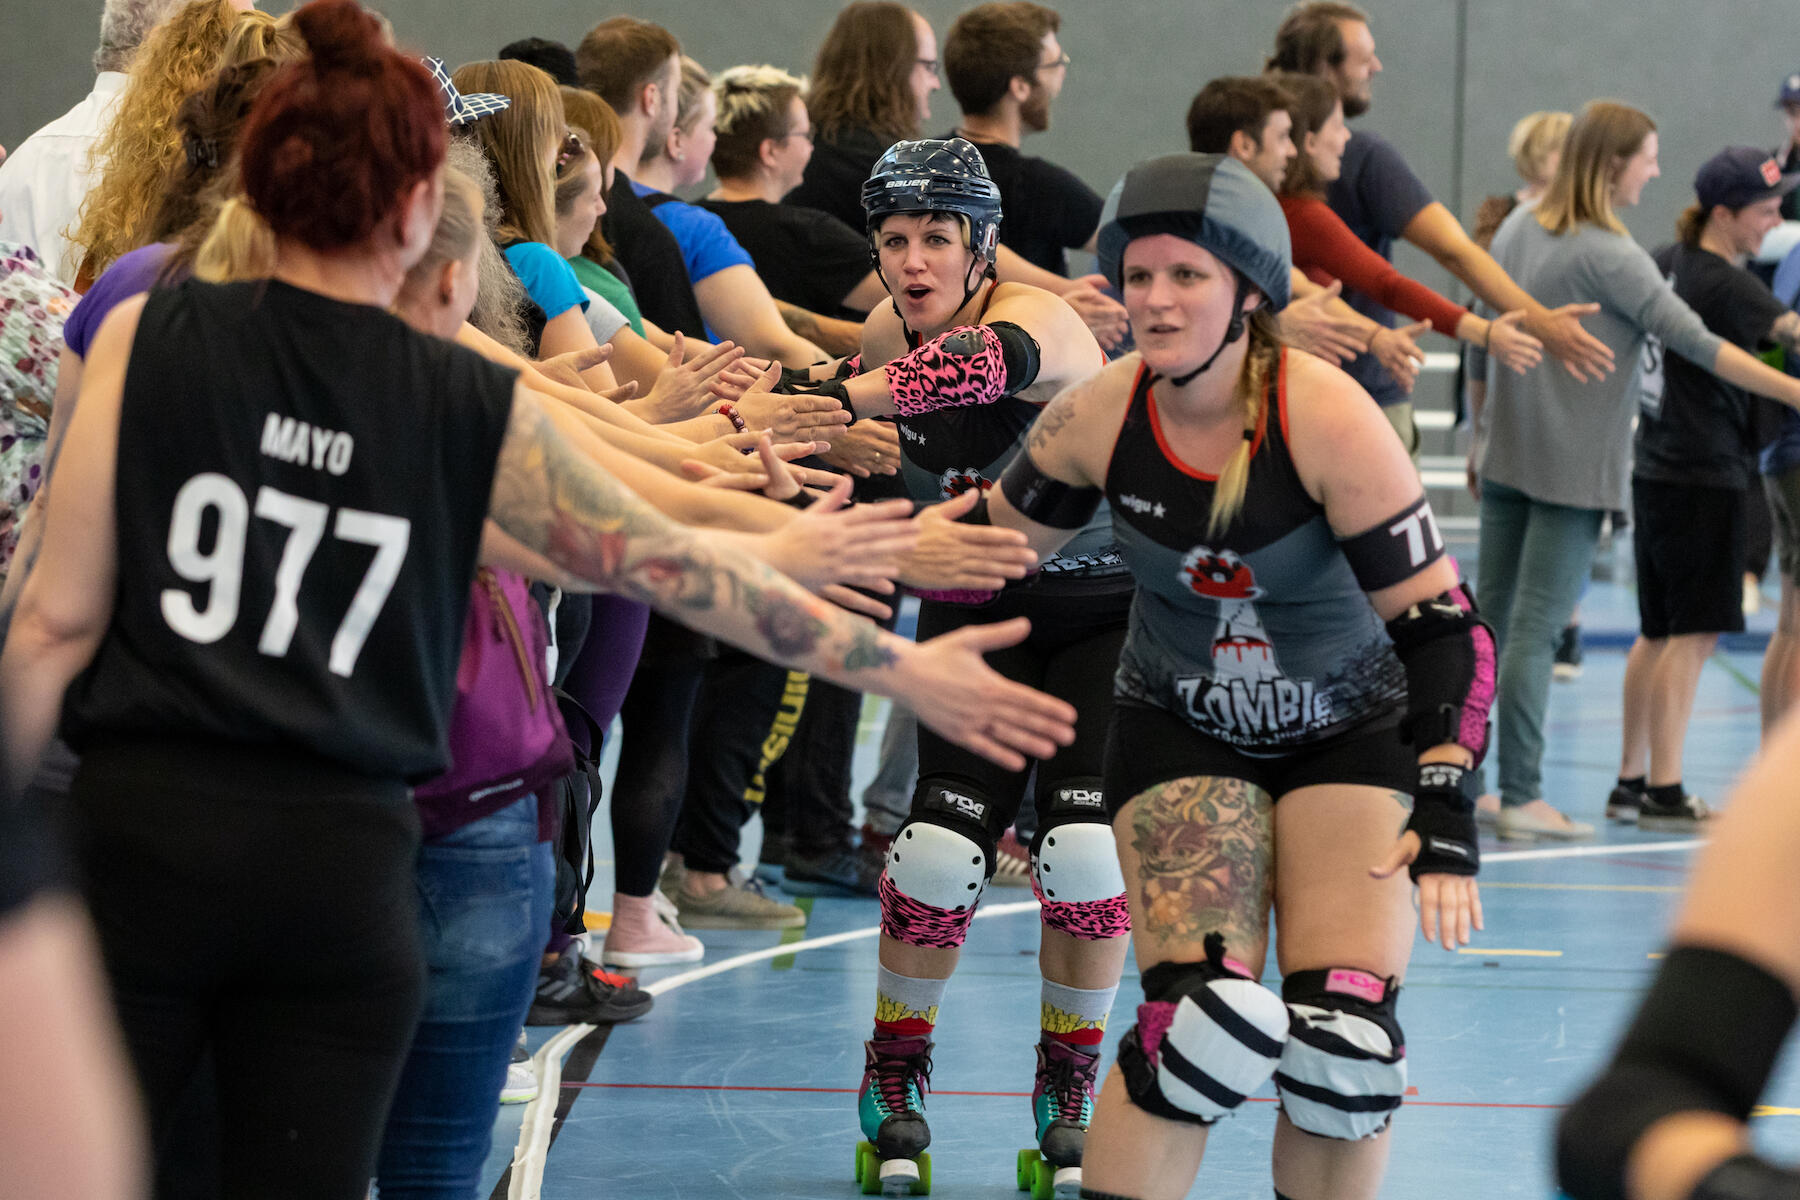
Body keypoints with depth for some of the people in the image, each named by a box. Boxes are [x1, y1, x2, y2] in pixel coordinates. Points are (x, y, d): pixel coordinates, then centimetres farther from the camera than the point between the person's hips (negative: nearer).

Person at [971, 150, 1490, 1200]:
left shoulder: (1327, 418, -24)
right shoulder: (1099, 418, -15)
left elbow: (1439, 621, -20)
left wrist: (1445, 814, -27)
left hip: (1355, 733, -1)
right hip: (1183, 736, 1)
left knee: (1344, 1045, -16)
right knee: (1202, 1023, -22)